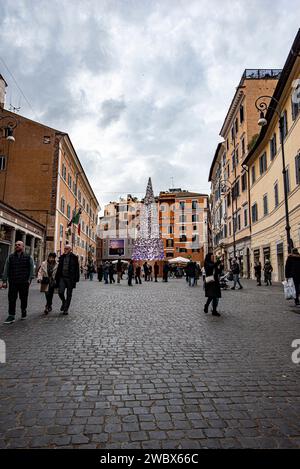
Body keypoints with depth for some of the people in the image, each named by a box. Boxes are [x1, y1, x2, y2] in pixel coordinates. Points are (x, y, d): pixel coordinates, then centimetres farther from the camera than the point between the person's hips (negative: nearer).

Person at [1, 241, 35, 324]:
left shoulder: (28, 257, 4)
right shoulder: (10, 257, 8)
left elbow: (32, 269, 2)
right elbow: (6, 270, 7)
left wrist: (30, 279, -7)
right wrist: (4, 281, 0)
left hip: (24, 283, -1)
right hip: (13, 282, 1)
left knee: (24, 298, 9)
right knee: (11, 299, -2)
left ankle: (23, 311, 29)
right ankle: (11, 316, 4)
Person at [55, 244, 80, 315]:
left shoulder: (74, 257, -3)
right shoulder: (62, 257, 10)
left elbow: (76, 269, -4)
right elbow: (59, 268, 15)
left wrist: (76, 279, -10)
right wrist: (57, 277, 9)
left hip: (70, 278, -3)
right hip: (62, 277, 3)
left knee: (69, 294, 5)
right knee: (60, 292, -7)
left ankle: (66, 309, 16)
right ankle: (63, 302, 23)